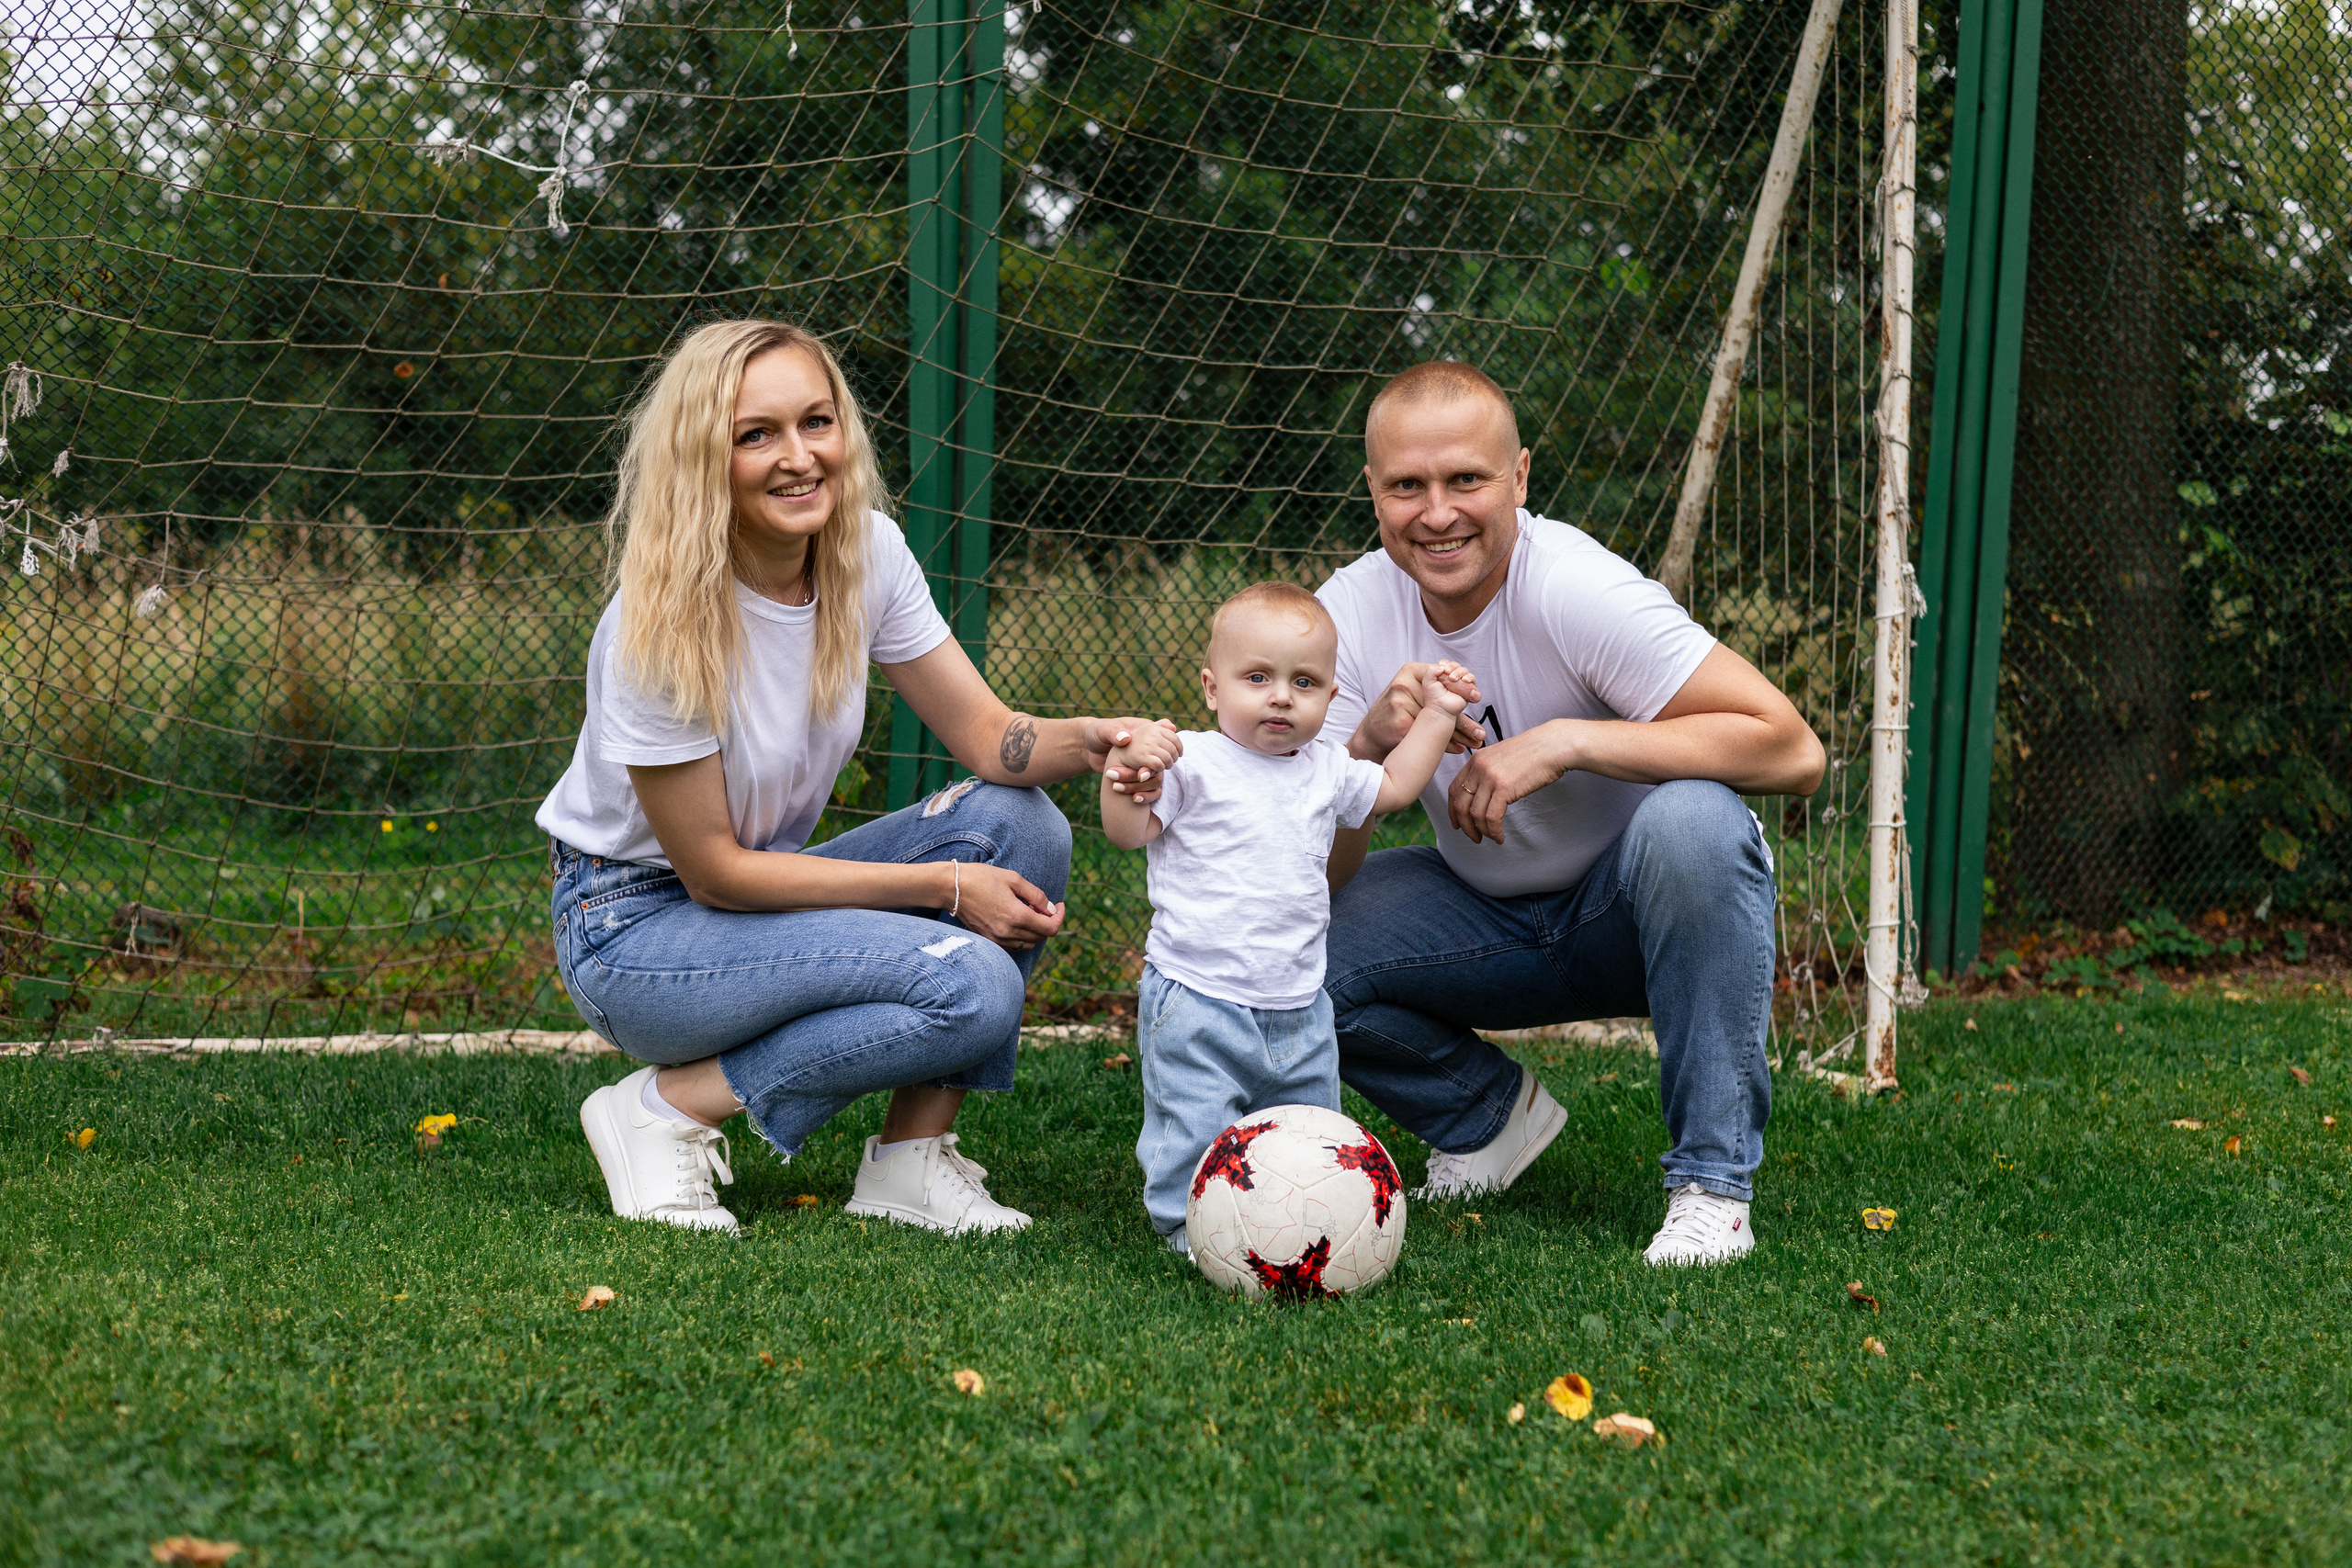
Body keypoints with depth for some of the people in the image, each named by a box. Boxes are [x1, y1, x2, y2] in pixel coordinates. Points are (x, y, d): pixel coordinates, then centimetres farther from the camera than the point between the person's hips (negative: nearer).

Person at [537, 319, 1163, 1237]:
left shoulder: (869, 551, -8)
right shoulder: (659, 621, -25)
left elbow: (987, 735, -7)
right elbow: (714, 870, -20)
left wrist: (1091, 741, -30)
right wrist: (942, 886, -22)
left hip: (759, 885, 7)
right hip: (632, 927, -7)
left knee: (1021, 822, -16)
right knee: (969, 984, -25)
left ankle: (912, 1157, -8)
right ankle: (668, 1106, -8)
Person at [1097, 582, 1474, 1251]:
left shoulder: (1326, 770, 9)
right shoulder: (1191, 763, -9)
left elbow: (1394, 786, 26)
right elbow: (1127, 832, -11)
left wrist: (1436, 713, 23)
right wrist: (1127, 769, -28)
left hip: (1298, 1007, 6)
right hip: (1197, 1001, -6)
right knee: (1195, 1131, -5)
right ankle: (1190, 1222, 12)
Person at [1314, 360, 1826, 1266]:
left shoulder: (1578, 591, -26)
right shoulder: (1347, 616, -12)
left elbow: (1792, 751, -33)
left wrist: (1564, 741, -35)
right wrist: (1370, 744, -33)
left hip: (1637, 911, -4)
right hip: (1487, 912, 4)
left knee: (1690, 819, -36)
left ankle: (1712, 1182, -21)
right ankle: (1491, 1114, 10)